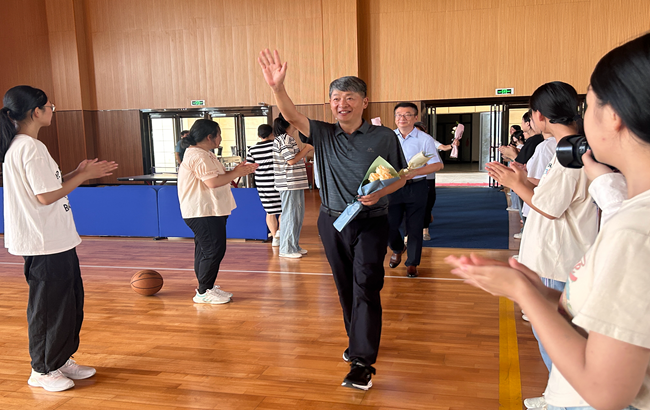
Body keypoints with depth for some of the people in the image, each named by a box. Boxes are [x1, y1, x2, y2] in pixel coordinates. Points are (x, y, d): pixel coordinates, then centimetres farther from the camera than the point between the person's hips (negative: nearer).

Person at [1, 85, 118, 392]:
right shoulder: (31, 148, -18)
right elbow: (46, 196, -21)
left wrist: (79, 173, 9)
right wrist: (84, 175, -10)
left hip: (55, 240, 10)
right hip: (44, 243, -10)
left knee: (70, 301, 17)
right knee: (49, 306, 2)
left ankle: (61, 360, 30)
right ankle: (41, 371, 18)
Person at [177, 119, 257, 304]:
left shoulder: (203, 154, 17)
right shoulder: (198, 156, -18)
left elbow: (216, 176, 21)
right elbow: (213, 182, -26)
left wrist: (236, 171, 9)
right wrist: (236, 173, -15)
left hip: (208, 211, 11)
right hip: (203, 212, -11)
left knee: (205, 250, 15)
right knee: (213, 250, -8)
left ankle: (207, 287, 24)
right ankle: (204, 292, 0)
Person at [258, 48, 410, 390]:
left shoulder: (384, 137, -5)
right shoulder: (324, 134, 1)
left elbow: (401, 177, 2)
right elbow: (292, 116, -13)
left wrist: (378, 193, -18)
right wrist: (278, 87, -31)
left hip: (370, 223, -3)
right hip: (332, 222, 4)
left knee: (365, 288, -8)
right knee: (345, 288, 14)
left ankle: (362, 362, -4)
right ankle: (358, 340, 34)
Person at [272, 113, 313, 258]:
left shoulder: (289, 138, 17)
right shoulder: (284, 139, -13)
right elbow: (291, 160, -17)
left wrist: (306, 150, 15)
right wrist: (306, 149, -9)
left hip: (296, 182, 10)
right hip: (289, 184, -10)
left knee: (298, 214, 14)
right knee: (289, 214, -4)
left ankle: (294, 246, 23)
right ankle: (286, 249, 4)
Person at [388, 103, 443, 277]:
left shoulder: (425, 139, -2)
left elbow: (437, 164, -5)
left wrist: (415, 172, -20)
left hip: (416, 187, -2)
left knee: (414, 227, 4)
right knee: (389, 224, 1)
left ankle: (412, 263, 20)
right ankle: (398, 249, 34)